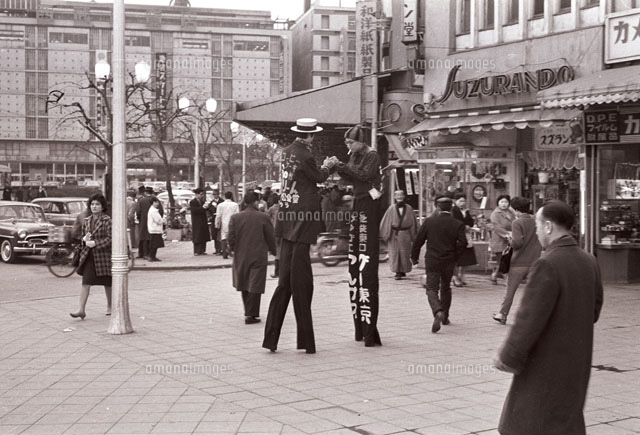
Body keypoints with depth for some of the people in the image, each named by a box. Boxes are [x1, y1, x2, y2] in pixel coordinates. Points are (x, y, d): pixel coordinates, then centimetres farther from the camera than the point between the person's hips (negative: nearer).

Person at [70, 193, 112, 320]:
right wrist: (85, 239, -3)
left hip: (103, 255, -4)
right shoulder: (86, 221, 10)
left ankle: (109, 307, 29)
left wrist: (95, 243, -19)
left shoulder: (107, 220, -7)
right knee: (85, 283, -6)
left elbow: (110, 238, -13)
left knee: (107, 283, 11)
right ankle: (82, 310, -8)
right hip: (88, 257, 4)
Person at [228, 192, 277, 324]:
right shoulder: (263, 217, -8)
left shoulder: (235, 218, -2)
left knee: (244, 286, 17)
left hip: (241, 256, 3)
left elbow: (231, 238, -4)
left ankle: (248, 312, 23)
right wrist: (274, 251, 13)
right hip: (258, 256, -3)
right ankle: (251, 315, -3)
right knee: (255, 286, 0)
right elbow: (271, 238, -3)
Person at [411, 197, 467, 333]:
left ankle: (438, 312, -27)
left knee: (432, 289, -2)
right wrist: (455, 256, 4)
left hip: (432, 260, -2)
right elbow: (463, 242, -11)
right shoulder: (457, 224, -3)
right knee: (446, 288, 20)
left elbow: (419, 240, -3)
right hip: (449, 262, 2)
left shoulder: (429, 221, -4)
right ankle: (445, 317, 27)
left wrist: (414, 257, 7)